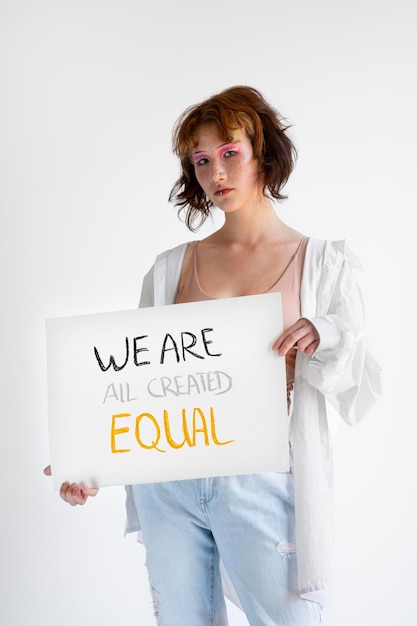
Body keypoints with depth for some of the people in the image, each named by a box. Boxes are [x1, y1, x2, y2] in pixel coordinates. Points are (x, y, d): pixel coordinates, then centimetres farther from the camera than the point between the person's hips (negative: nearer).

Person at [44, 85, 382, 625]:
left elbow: (362, 387, 1)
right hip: (169, 483, 2)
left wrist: (321, 338, -18)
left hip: (264, 485, -2)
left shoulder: (324, 263, 3)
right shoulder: (171, 267, 8)